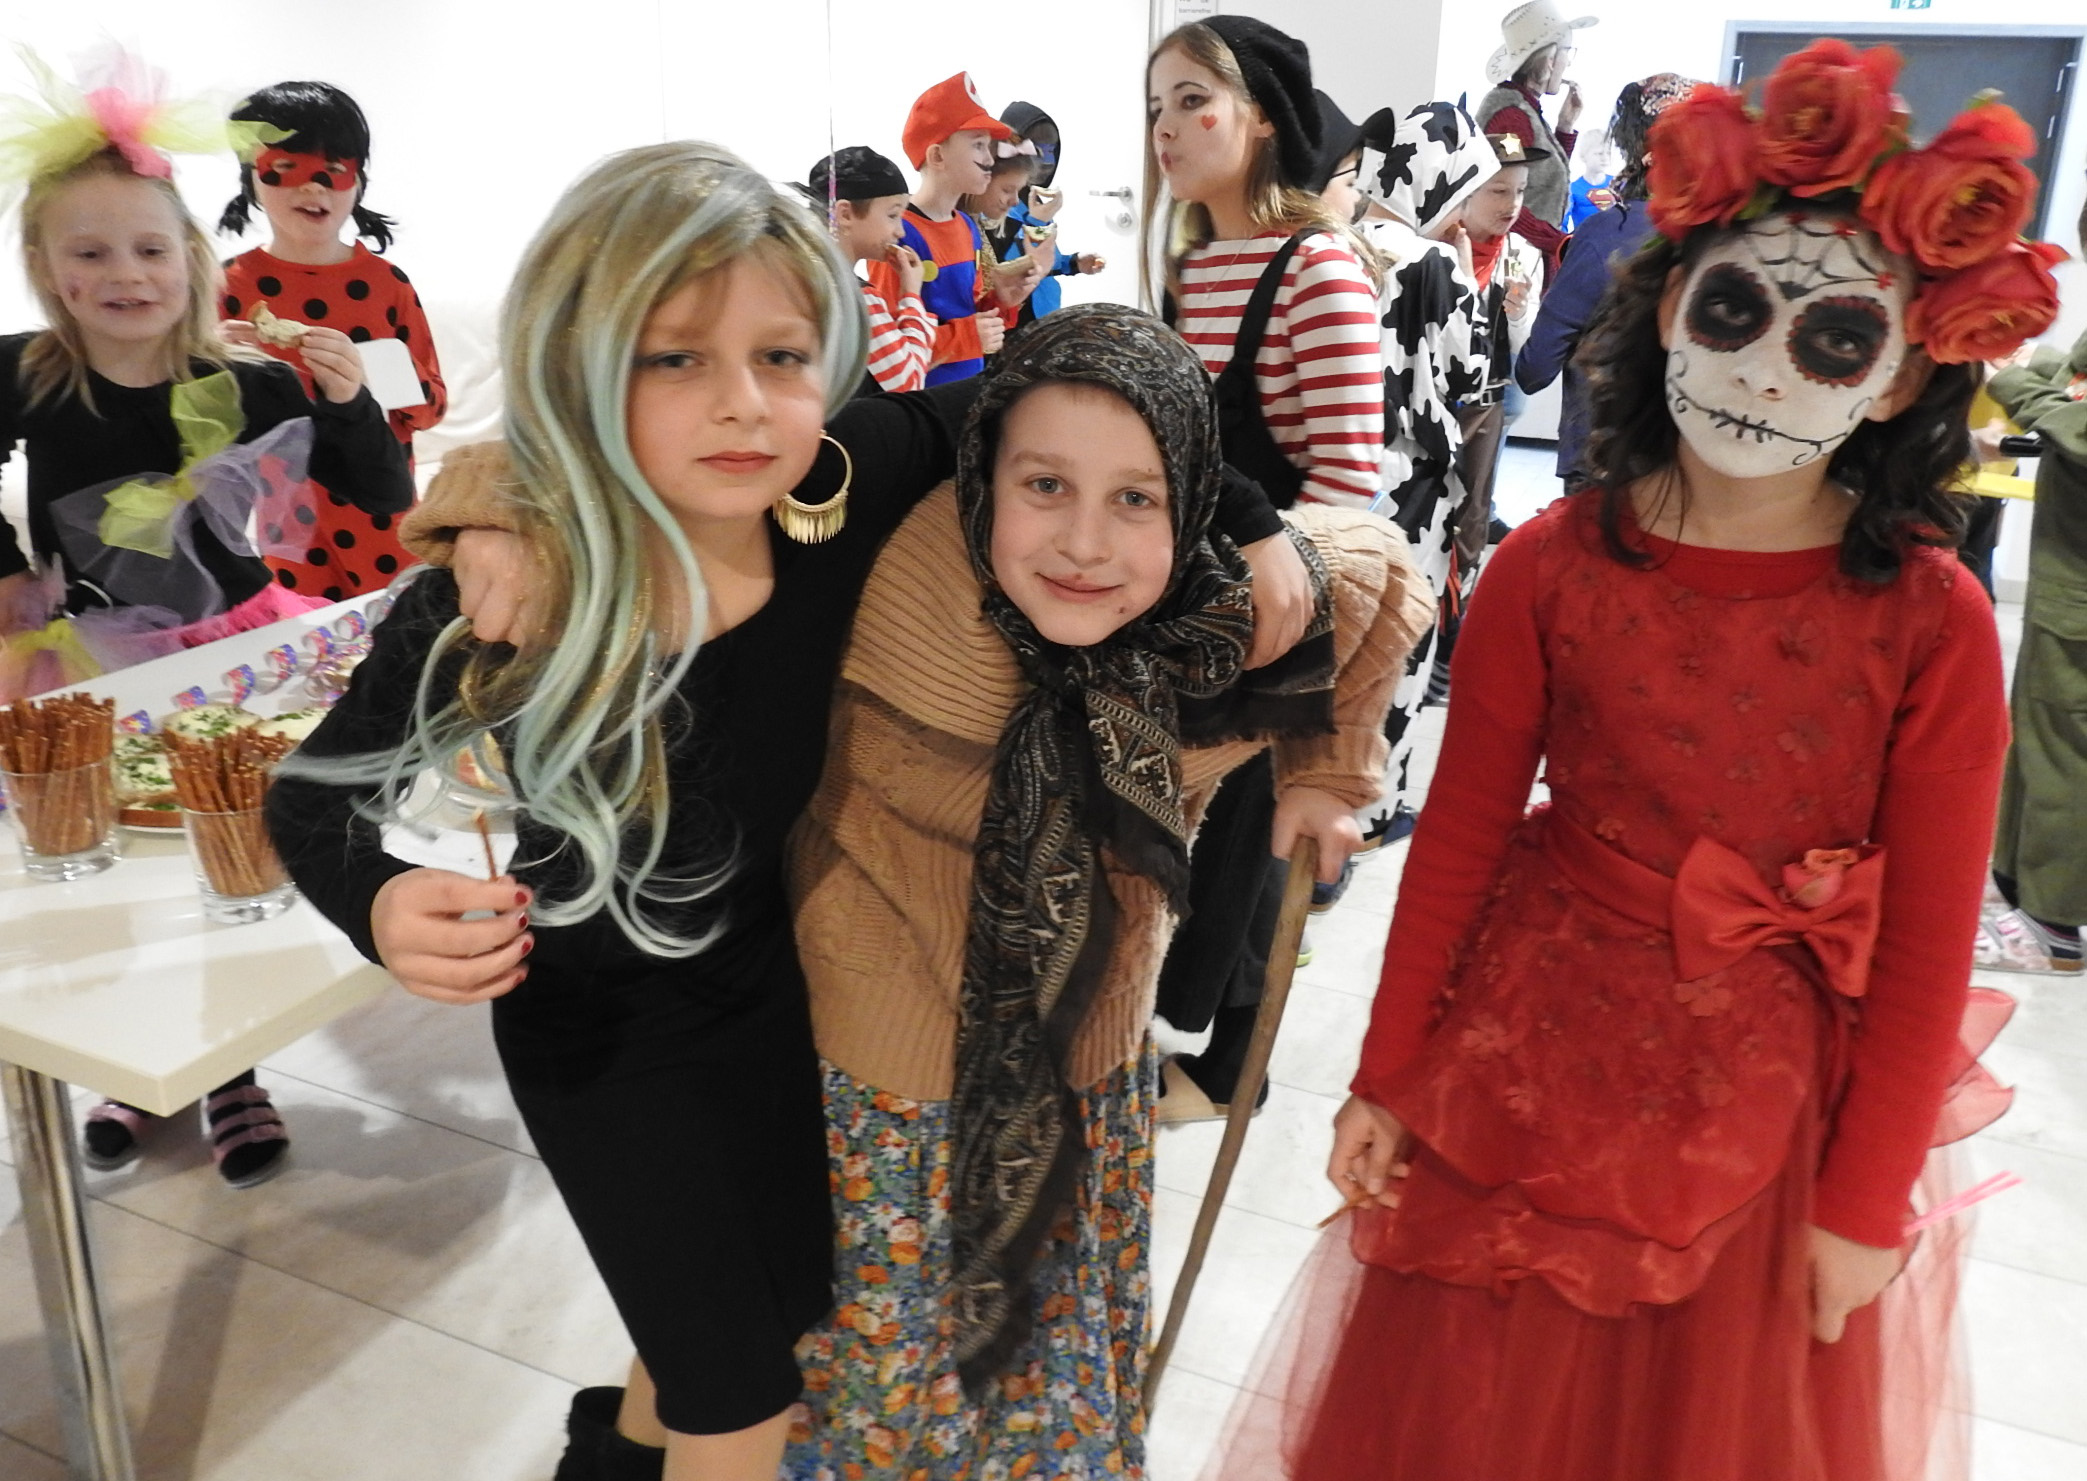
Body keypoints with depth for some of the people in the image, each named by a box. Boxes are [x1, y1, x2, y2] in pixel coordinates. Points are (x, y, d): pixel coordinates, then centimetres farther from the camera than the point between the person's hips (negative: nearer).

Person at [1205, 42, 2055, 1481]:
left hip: (1772, 1093, 0)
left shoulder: (1930, 620, -14)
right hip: (1530, 1052, 1)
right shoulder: (1551, 566, -13)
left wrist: (1866, 1200, -4)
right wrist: (1387, 1078, -1)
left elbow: (1930, 940, -8)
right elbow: (1461, 833, -6)